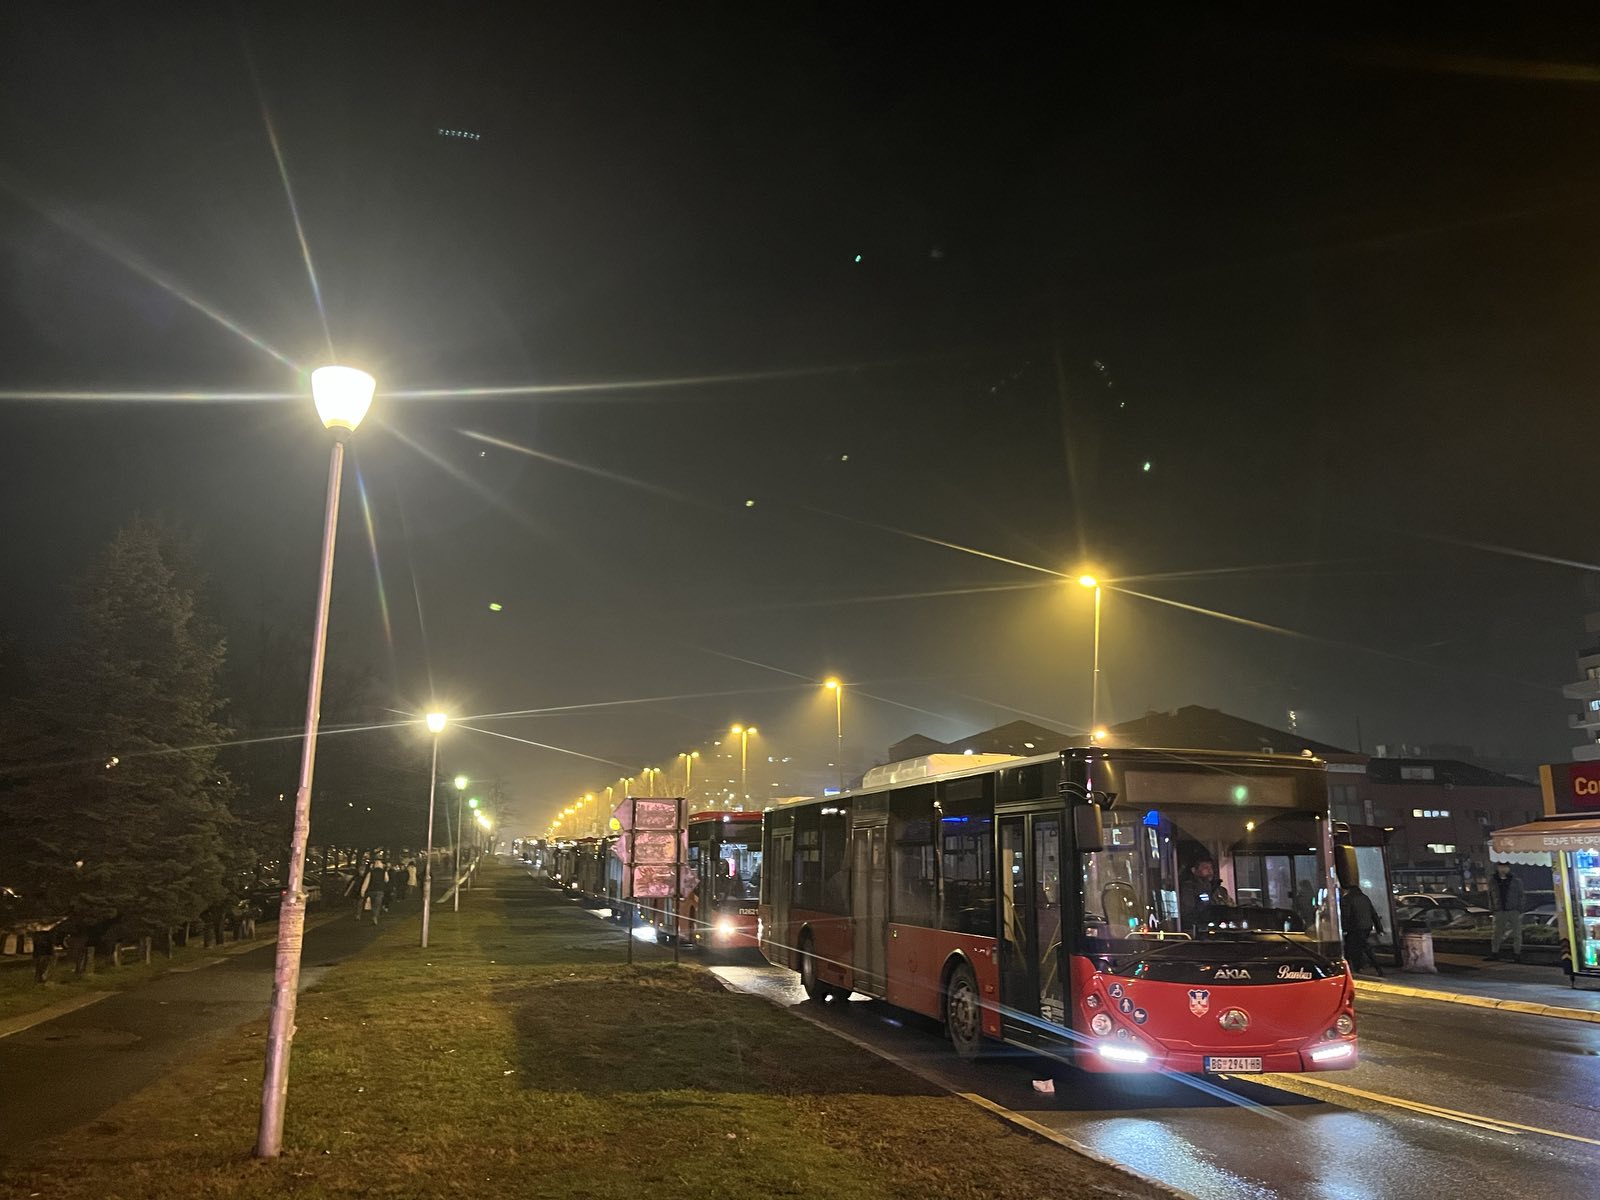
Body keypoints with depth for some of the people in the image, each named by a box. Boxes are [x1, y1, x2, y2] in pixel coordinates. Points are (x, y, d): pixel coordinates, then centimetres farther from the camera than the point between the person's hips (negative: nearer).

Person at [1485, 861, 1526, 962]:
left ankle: (1517, 954, 14)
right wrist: (1492, 909, 6)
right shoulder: (1492, 880, 4)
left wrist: (1520, 909, -5)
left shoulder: (1516, 881, -1)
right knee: (1497, 933, 7)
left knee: (1516, 933, 4)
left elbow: (1521, 896, 2)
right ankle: (1494, 953, 14)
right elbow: (1490, 895, 10)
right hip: (1500, 911, 2)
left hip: (1514, 911, -2)